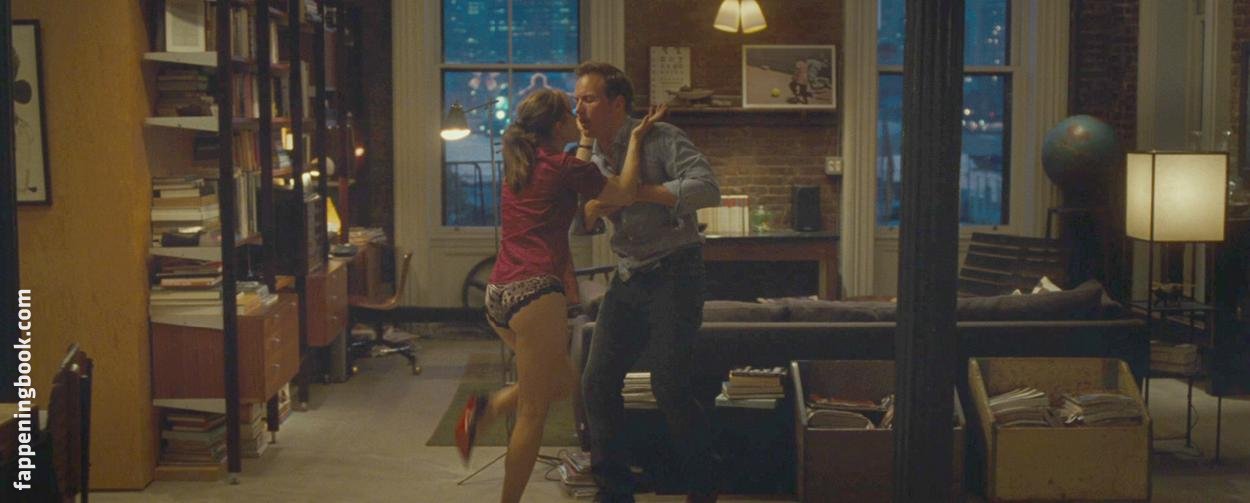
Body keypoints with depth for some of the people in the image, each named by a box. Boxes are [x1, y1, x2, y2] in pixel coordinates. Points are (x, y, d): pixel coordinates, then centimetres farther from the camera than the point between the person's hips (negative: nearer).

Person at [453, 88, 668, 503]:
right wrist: (636, 139, 7)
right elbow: (624, 194, -1)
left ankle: (485, 410, 7)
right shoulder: (565, 166, -5)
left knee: (562, 381, 23)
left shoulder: (519, 165, 17)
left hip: (499, 295, 8)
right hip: (536, 294, -8)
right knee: (533, 414, 0)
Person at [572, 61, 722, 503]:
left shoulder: (660, 139, -11)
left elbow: (707, 188, -24)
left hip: (674, 272, -7)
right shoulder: (592, 157, 10)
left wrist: (636, 190, -24)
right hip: (628, 279, 7)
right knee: (597, 383, 2)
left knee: (669, 385, -10)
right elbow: (582, 226, 8)